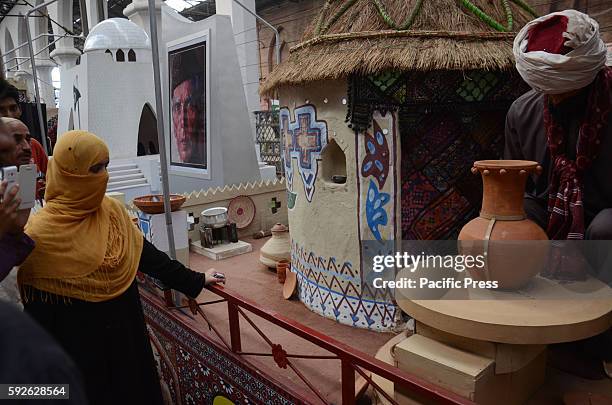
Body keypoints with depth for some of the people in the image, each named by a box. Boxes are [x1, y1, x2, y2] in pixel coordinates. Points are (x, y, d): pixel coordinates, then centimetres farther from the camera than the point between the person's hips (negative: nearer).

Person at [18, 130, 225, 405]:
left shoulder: (112, 211, -3)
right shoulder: (41, 233, -18)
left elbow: (147, 255, 3)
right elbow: (37, 310, -12)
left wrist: (194, 281, 5)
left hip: (127, 331, 5)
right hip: (81, 344, -5)